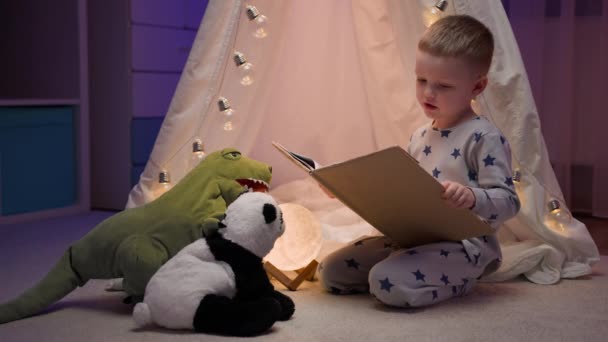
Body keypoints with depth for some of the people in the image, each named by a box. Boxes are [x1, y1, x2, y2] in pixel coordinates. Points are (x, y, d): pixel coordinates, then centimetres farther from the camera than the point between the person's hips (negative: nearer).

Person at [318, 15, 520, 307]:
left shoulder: (484, 137, -10)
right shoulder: (419, 137, 14)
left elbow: (507, 201, -15)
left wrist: (472, 197, -35)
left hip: (461, 244, -8)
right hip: (412, 238, 8)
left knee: (388, 283, -32)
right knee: (331, 271, 1)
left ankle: (457, 281, -3)